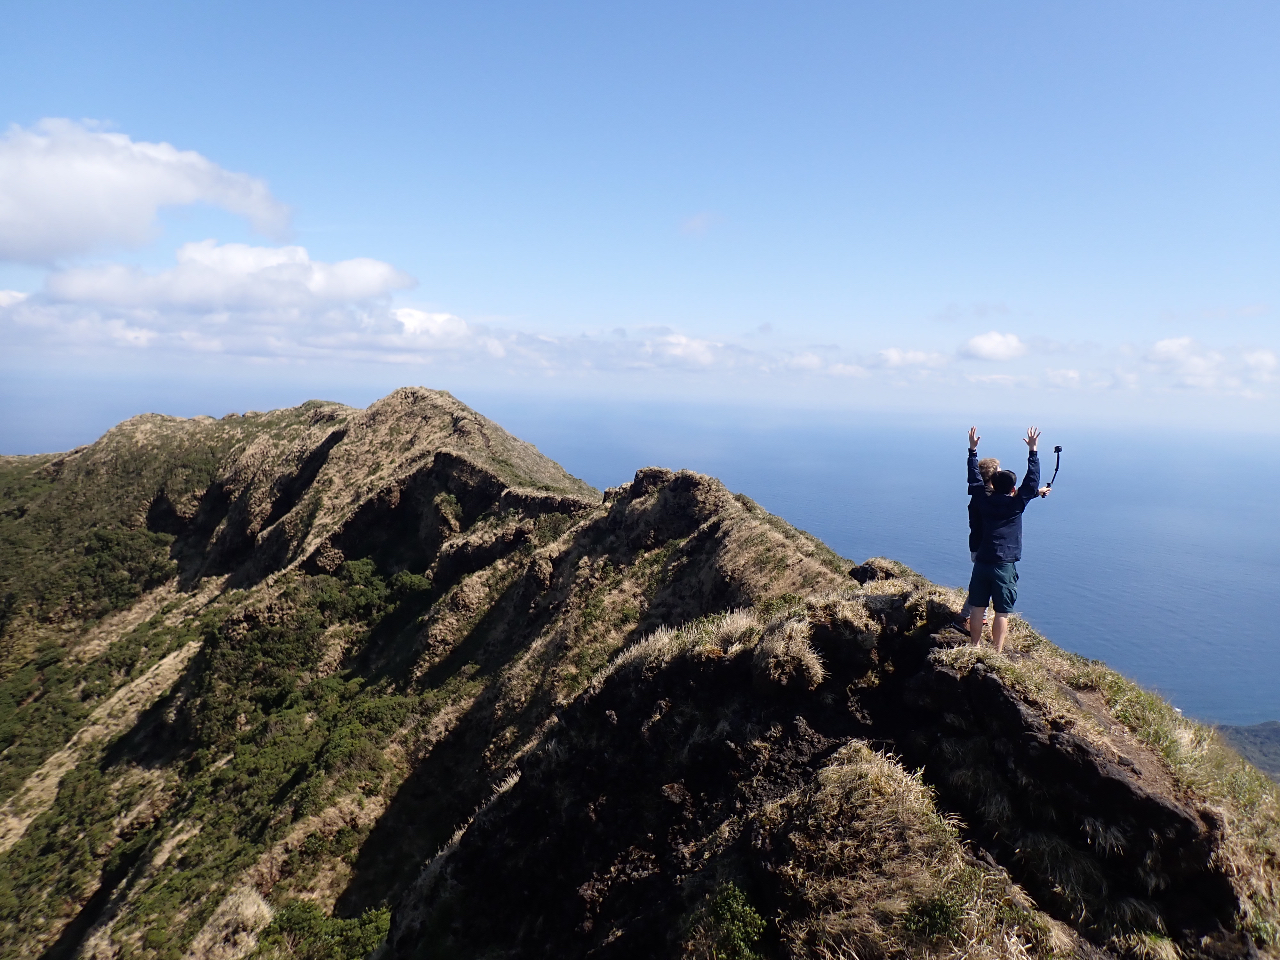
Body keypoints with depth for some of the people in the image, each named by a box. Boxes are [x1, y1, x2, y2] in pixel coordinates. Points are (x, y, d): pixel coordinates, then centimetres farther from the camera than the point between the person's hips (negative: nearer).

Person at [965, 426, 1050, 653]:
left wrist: (973, 449, 21)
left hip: (981, 563, 4)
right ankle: (996, 653, 5)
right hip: (1004, 566, -4)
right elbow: (1032, 481, -2)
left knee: (977, 608, 10)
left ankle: (975, 649, 18)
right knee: (1002, 612, 3)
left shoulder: (984, 501, 3)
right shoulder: (1016, 504, -7)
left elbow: (974, 478, 14)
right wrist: (1032, 450, 0)